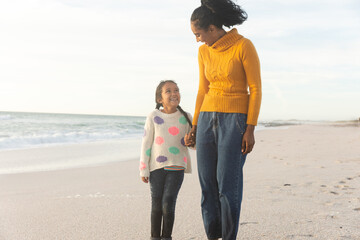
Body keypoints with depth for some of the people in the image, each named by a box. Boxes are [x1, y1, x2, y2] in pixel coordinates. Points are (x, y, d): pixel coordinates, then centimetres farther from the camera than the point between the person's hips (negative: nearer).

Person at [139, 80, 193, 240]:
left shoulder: (185, 118, 2)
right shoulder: (153, 117, -2)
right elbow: (146, 144, 0)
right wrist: (144, 169, -1)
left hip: (176, 167, 0)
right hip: (157, 167, 0)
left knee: (168, 204, -7)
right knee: (157, 205, 5)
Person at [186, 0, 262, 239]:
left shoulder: (244, 45, -12)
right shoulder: (204, 51, 8)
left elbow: (256, 89, -11)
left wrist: (250, 130, -15)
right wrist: (195, 126, 13)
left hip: (236, 121, -6)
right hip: (208, 119, 6)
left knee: (228, 184, -7)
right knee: (207, 182, 5)